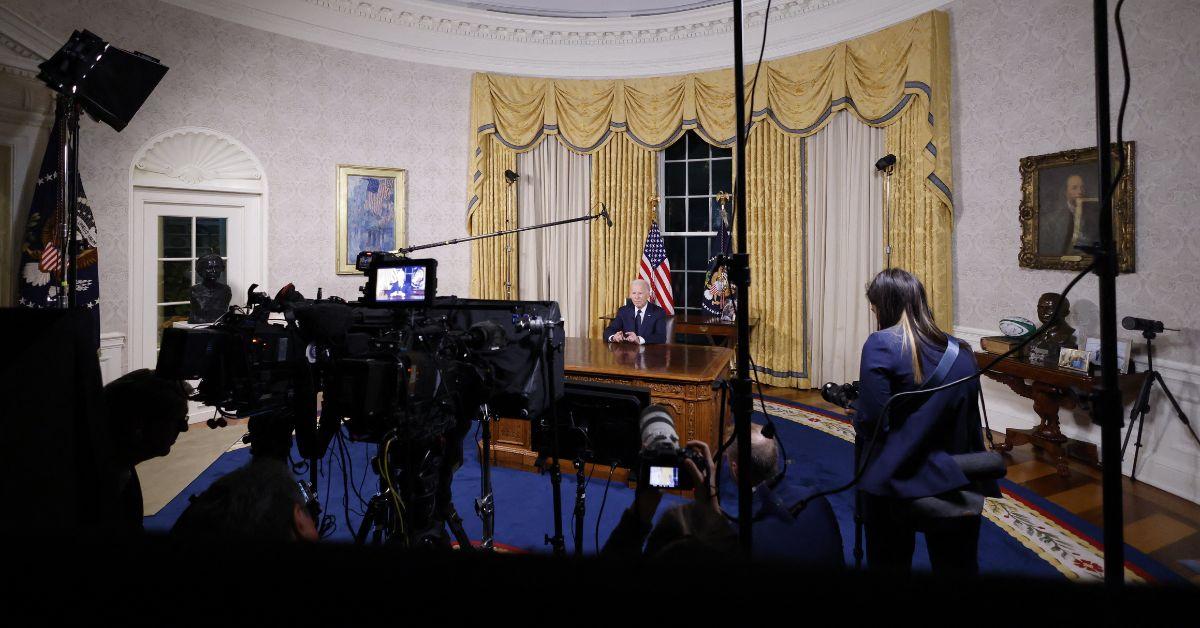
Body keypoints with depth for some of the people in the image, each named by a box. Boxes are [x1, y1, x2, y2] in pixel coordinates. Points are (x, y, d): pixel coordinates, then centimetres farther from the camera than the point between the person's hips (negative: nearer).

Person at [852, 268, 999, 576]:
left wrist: (857, 415, 4)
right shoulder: (962, 351, 5)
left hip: (897, 483, -4)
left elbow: (870, 423, -16)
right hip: (959, 485, 5)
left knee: (890, 563, 15)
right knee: (957, 566, 20)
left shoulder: (881, 344, -12)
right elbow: (969, 420, 11)